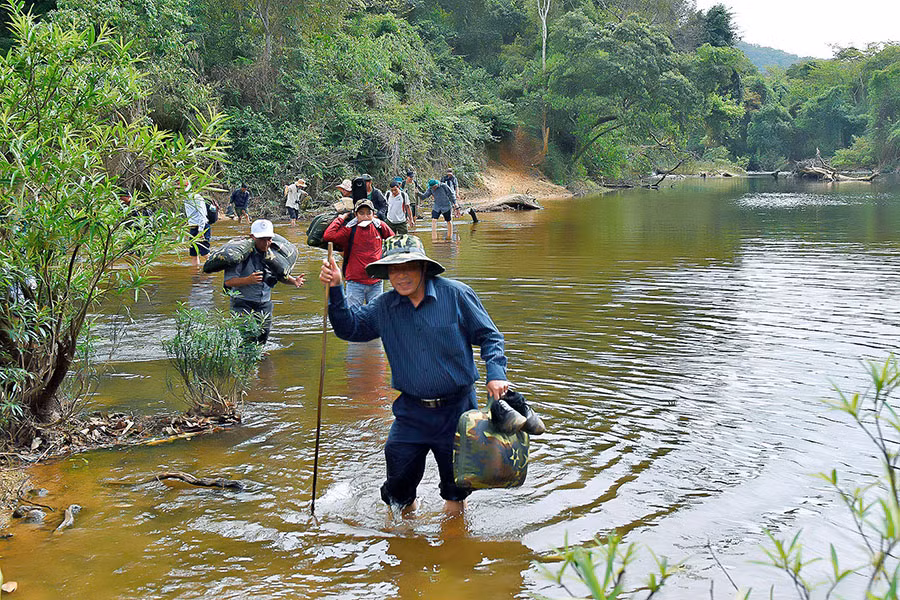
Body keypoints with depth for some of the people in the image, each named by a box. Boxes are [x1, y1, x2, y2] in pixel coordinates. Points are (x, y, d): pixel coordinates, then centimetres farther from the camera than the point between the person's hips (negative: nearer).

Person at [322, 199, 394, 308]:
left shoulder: (380, 226, 4)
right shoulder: (350, 229, -4)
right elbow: (328, 236, -18)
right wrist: (340, 219, -7)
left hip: (376, 283, 3)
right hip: (355, 283, -2)